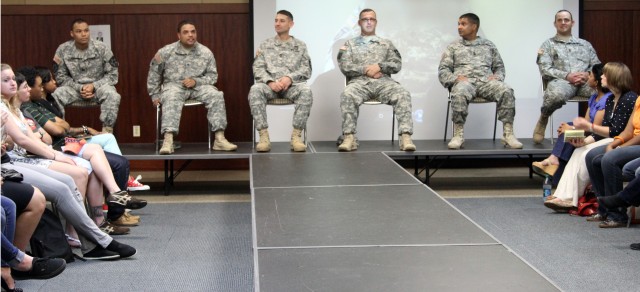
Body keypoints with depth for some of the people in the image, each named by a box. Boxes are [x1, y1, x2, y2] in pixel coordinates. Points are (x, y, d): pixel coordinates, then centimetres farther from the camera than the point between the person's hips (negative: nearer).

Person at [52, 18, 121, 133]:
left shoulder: (101, 48, -10)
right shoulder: (63, 50, -7)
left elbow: (113, 74, -6)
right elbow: (60, 76, -2)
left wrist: (94, 86, -19)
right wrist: (79, 88, -17)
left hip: (98, 86, -1)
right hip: (75, 87, 1)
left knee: (112, 95, -34)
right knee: (55, 96, -28)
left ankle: (107, 132, -28)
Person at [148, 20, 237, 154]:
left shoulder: (206, 52, 1)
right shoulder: (165, 52, -1)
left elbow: (212, 75, 7)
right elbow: (154, 74, 9)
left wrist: (196, 81, -10)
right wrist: (155, 95, 6)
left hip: (198, 86, 2)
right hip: (174, 85, -2)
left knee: (216, 95, -26)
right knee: (171, 99, -37)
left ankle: (220, 139, -25)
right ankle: (168, 140, -48)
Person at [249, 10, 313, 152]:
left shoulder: (300, 45, 16)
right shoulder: (265, 44, 17)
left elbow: (306, 70, 6)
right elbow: (257, 68, 7)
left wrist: (290, 78, -14)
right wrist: (271, 82, -14)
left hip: (292, 85, 0)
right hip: (270, 84, 0)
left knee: (306, 90, -36)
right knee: (255, 90, -35)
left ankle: (296, 136, -33)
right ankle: (264, 137, -35)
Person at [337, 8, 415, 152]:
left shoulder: (386, 43, 26)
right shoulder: (350, 44, 22)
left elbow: (397, 65, 14)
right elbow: (345, 67, 7)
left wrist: (379, 66, -5)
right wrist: (365, 70, -7)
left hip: (383, 81, 1)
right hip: (359, 81, -1)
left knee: (403, 94, -32)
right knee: (347, 95, -38)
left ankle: (406, 137, -40)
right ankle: (349, 137, -37)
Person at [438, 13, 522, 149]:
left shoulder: (489, 45, 24)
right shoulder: (453, 47, 21)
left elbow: (499, 66, 23)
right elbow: (442, 70, 12)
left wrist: (496, 77, -1)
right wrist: (456, 78, -8)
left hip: (486, 81, 2)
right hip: (464, 81, -1)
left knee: (506, 91, -31)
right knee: (459, 93, -40)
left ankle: (508, 134, -29)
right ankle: (458, 135, -34)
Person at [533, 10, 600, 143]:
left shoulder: (585, 44, 28)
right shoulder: (548, 44, 18)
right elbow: (545, 69, 4)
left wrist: (587, 74, -5)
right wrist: (567, 76, -12)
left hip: (584, 81, 2)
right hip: (561, 80, -2)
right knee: (556, 95, -42)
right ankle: (543, 119, -9)